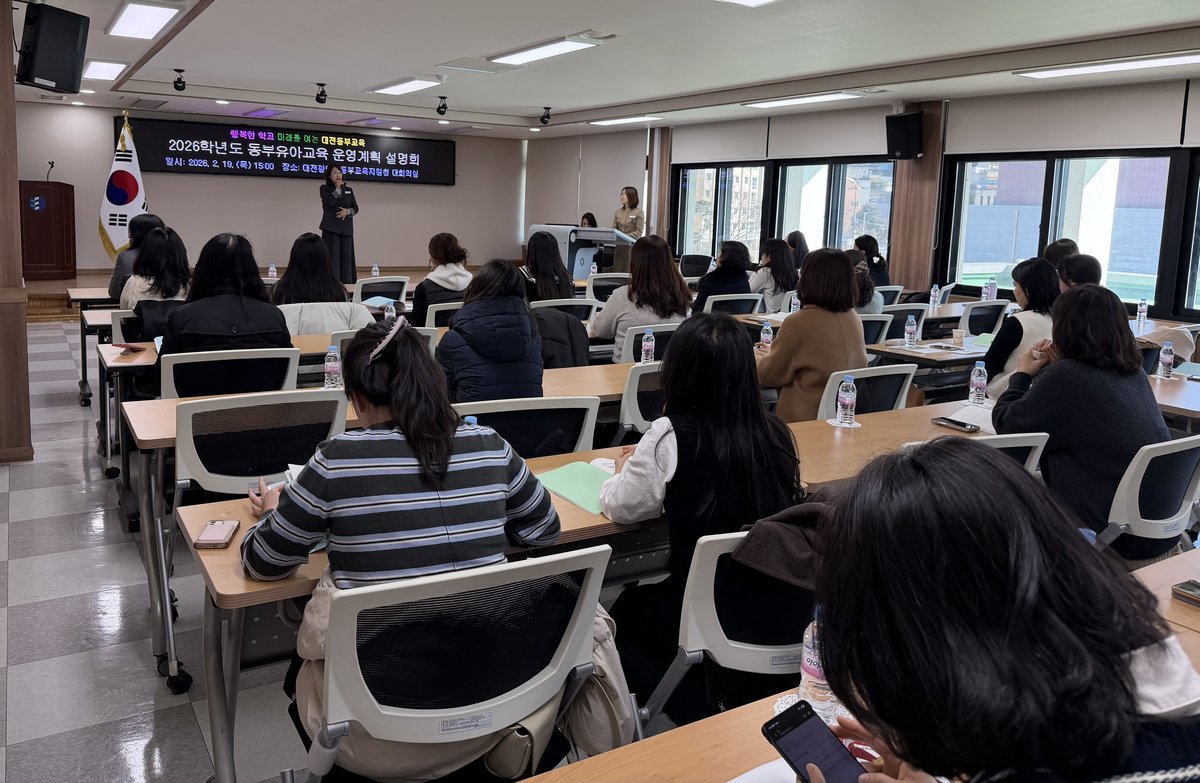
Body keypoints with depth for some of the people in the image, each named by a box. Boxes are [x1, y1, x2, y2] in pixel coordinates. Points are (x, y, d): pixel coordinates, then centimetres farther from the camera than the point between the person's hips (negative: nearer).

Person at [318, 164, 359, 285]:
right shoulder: (324, 188, 3)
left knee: (346, 257, 3)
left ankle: (347, 283, 7)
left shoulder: (348, 190, 15)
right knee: (332, 257, -6)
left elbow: (355, 208, 10)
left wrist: (347, 211, -11)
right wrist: (338, 187, -7)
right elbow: (330, 203, -14)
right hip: (331, 228, -4)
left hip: (346, 229, 4)